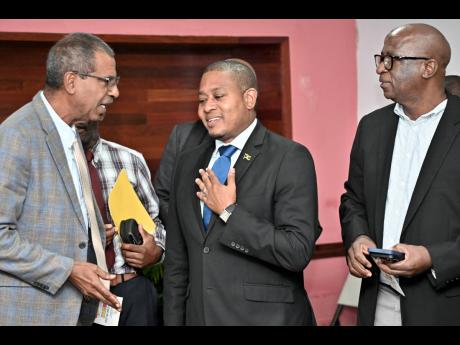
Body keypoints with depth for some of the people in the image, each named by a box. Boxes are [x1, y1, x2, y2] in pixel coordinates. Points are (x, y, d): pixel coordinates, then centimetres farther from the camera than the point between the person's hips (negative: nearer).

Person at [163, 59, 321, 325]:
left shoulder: (290, 158, -11)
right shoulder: (189, 163, 7)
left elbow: (298, 252, -19)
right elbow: (177, 261, 9)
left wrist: (229, 212, -17)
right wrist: (174, 320, 6)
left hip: (266, 316, -5)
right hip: (198, 315, 5)